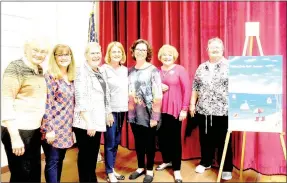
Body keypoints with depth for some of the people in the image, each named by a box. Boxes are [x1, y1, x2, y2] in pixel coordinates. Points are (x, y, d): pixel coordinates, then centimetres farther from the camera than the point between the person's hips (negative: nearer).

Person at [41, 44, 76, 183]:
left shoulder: (71, 77, 9)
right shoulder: (50, 76, -12)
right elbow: (46, 104, -16)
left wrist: (72, 126, 14)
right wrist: (49, 129, -17)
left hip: (66, 128, 7)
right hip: (53, 128, -7)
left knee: (60, 160, 17)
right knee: (52, 162, 3)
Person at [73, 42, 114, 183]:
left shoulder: (101, 72, 13)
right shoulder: (81, 71, -11)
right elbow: (81, 99, -18)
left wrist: (108, 113, 18)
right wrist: (89, 123, -20)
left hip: (98, 121, 7)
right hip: (84, 123, -7)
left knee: (94, 154, 17)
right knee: (85, 155, 5)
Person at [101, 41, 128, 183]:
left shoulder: (125, 70, 10)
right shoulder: (104, 69, -8)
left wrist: (127, 103, 9)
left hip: (122, 110, 6)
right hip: (110, 110, -5)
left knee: (116, 142, 13)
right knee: (110, 143, 2)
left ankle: (112, 168, 27)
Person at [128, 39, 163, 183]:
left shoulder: (153, 70, -7)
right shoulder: (130, 71, 8)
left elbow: (158, 95, -11)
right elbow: (128, 93, 12)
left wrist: (155, 116, -15)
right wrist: (129, 110, 7)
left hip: (148, 114, -4)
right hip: (134, 114, 5)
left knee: (149, 142, 8)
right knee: (138, 142, 15)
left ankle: (150, 170, 25)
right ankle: (140, 167, 33)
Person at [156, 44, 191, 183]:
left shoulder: (180, 69, -2)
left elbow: (187, 90, -5)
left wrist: (184, 109, -9)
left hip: (174, 109, -4)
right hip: (159, 109, 4)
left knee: (174, 138, 2)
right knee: (162, 137, 11)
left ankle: (176, 169, 14)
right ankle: (167, 161, 34)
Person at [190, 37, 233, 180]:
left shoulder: (229, 66, -1)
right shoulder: (201, 67, 11)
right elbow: (195, 88, 13)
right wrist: (192, 103, 9)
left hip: (223, 110, -4)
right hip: (203, 110, 4)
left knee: (223, 140, 4)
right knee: (205, 138, 14)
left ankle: (227, 168, 18)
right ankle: (205, 162, 31)